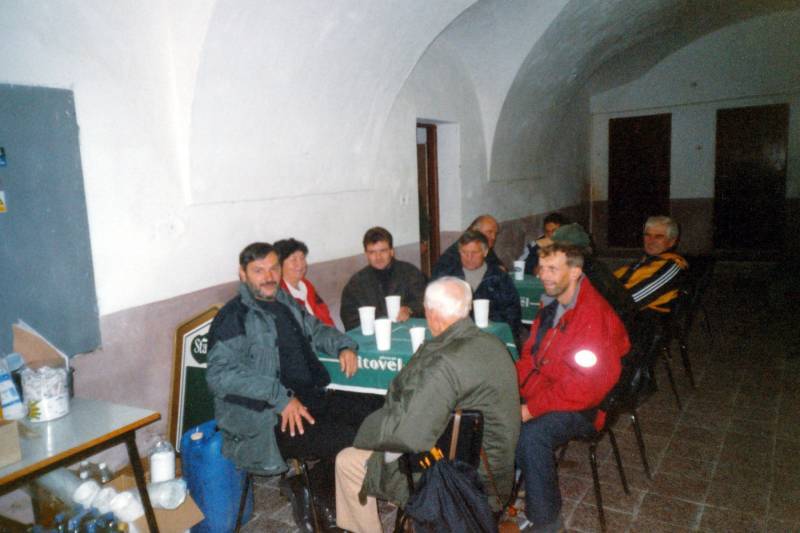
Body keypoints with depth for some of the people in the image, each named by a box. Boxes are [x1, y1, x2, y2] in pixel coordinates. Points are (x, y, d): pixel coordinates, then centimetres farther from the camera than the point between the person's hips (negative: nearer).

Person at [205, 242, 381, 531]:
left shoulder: (284, 302, 13)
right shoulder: (233, 318, -10)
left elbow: (316, 329, 28)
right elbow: (220, 374, -22)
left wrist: (344, 345, 7)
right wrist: (281, 397, -28)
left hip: (311, 397, 8)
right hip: (267, 421, -8)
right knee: (349, 441, -23)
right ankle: (320, 495, 7)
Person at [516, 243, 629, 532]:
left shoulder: (594, 315, -22)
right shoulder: (551, 304, 7)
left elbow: (588, 386, -26)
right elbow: (531, 353, 15)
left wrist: (533, 409, -24)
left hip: (579, 407, -8)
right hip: (539, 391, 9)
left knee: (532, 435, -32)